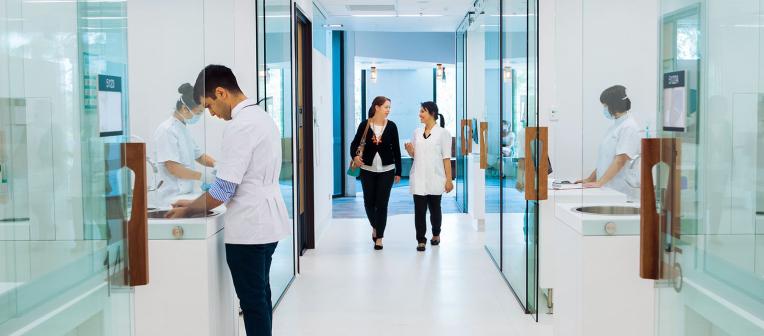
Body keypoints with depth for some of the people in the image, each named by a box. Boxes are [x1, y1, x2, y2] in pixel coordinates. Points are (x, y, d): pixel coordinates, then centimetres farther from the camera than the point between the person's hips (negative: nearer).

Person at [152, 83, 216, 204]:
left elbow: (199, 156, 19)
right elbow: (173, 168, -20)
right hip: (174, 196, -8)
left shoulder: (183, 129, 12)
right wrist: (204, 177, -18)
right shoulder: (167, 131, -15)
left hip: (186, 194, 8)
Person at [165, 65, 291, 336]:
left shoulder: (239, 125, -18)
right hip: (266, 223, 9)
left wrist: (188, 211, -4)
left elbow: (224, 189, -19)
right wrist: (197, 202, 12)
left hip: (248, 228, -9)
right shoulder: (262, 117, 11)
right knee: (260, 296, 17)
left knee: (252, 301, 1)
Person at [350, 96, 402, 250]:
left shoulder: (391, 126, -1)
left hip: (387, 170, 0)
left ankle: (379, 237, 10)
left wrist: (398, 172, 4)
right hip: (367, 169, 0)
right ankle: (375, 227, 37)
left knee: (382, 203, -1)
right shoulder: (365, 125, -3)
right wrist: (355, 156, -22)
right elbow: (355, 143, -1)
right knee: (369, 202, 9)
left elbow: (396, 149, 3)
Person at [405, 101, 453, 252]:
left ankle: (436, 235, 32)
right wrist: (409, 149, -8)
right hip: (419, 178, 3)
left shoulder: (443, 133, -4)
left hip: (435, 178, -3)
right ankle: (421, 240, 2)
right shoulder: (417, 132, 8)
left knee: (434, 208, 11)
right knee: (419, 209, -3)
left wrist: (449, 179, -7)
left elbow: (446, 158, -4)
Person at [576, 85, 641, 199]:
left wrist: (599, 182, -21)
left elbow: (620, 161, -18)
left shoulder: (629, 127, -11)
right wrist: (590, 179, 13)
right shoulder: (615, 125, 15)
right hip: (607, 188, 7)